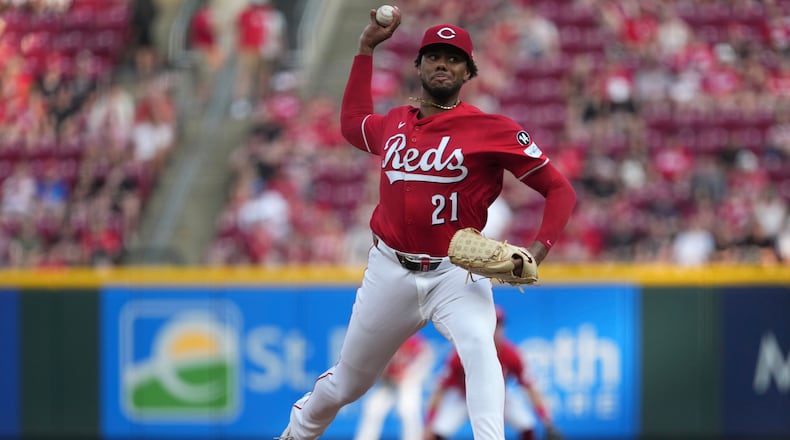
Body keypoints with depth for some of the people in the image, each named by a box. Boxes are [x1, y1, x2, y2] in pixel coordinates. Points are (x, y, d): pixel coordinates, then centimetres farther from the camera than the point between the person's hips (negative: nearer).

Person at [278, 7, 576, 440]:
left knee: (478, 347, -34)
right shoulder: (393, 124, 7)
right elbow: (352, 122, 32)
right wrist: (366, 47, 25)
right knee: (346, 384, 16)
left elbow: (560, 189, -8)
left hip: (456, 273, -4)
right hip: (390, 271, 4)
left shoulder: (492, 129, -9)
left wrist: (538, 249, -24)